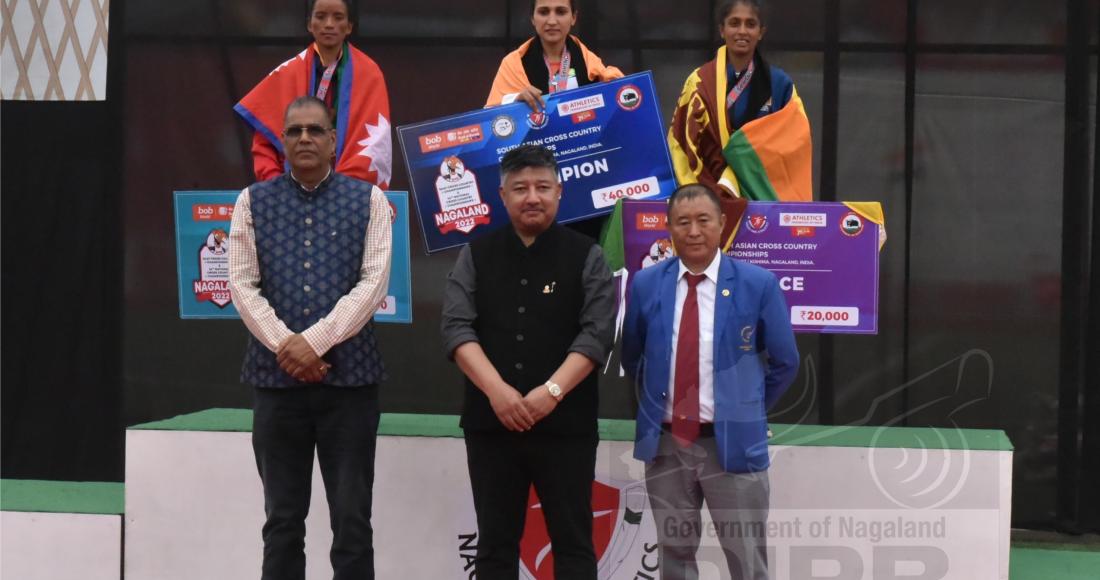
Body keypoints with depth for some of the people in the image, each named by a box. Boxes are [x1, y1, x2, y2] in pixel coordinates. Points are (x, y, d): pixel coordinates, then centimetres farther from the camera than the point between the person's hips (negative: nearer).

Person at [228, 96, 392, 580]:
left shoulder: (368, 200, 3)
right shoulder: (254, 201, 7)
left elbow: (373, 282, -6)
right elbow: (242, 285, 0)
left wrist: (315, 341, -14)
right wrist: (286, 347, -12)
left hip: (349, 375, -1)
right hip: (275, 375, 1)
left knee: (352, 520, 2)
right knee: (282, 520, 8)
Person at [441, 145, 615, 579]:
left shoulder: (585, 257, 3)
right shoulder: (477, 256, 9)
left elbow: (595, 334, -6)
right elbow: (456, 327, -2)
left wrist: (551, 391, -19)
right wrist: (497, 391, -16)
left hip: (566, 425, -2)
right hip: (491, 423, 2)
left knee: (572, 542, 2)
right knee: (495, 543, 8)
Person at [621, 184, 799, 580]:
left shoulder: (758, 284, -5)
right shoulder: (645, 285, 2)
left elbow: (785, 362, 5)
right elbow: (631, 358, 17)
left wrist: (748, 411, 9)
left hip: (733, 444, -2)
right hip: (665, 444, 3)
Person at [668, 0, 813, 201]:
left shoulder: (780, 84, 5)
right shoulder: (700, 83, 1)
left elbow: (793, 144, 3)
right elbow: (686, 143, -1)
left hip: (763, 194, 1)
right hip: (714, 196, -1)